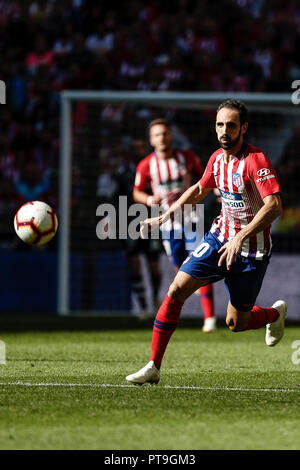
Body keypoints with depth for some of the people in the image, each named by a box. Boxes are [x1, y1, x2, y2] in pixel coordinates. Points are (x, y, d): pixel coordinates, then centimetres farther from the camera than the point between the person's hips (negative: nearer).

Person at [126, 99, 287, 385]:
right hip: (220, 237, 6)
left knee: (236, 324, 2)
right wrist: (165, 216, 17)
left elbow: (274, 206, -30)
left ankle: (275, 313, 37)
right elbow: (200, 190, 23)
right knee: (176, 291, -10)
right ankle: (153, 367, -5)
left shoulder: (255, 160, -20)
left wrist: (240, 238, -37)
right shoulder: (218, 158, 3)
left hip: (251, 250, -6)